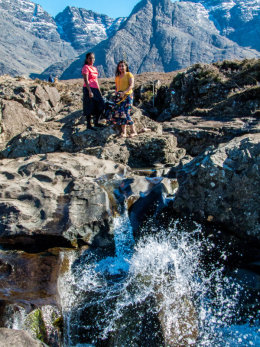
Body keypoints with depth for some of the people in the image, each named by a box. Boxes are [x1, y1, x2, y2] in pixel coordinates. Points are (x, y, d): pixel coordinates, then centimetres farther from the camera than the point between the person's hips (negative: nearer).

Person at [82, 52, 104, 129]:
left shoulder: (95, 68, 18)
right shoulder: (86, 67, -6)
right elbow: (86, 80, -15)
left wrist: (99, 91, 19)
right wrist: (89, 91, -24)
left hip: (95, 89, 8)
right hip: (88, 89, -8)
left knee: (100, 105, 5)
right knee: (89, 107, -3)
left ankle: (96, 122, 19)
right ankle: (88, 125, 7)